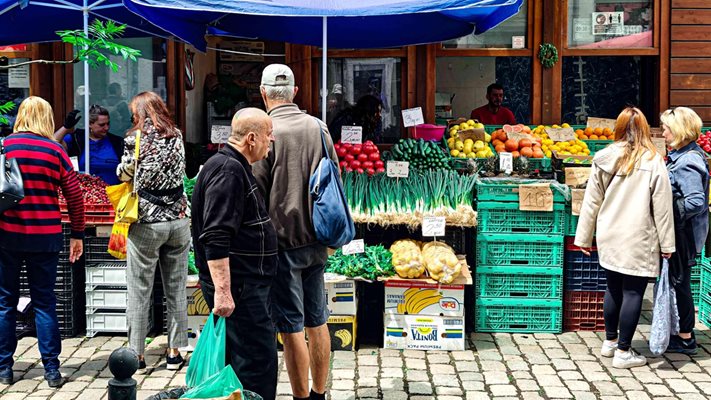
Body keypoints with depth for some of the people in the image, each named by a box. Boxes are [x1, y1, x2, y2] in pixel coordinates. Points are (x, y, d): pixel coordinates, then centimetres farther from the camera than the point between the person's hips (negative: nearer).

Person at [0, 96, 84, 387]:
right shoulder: (56, 151, -1)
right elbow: (75, 197, 0)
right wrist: (77, 235, 9)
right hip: (45, 237, 1)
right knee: (44, 302, 8)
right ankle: (51, 369, 8)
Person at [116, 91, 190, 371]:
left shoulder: (138, 138, -7)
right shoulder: (177, 136, 6)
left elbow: (123, 174, 1)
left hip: (146, 223, -4)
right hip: (178, 220, 4)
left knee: (139, 293, 5)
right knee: (176, 291, 10)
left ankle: (136, 355, 11)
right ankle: (174, 353, 15)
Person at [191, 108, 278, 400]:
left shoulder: (235, 167, 17)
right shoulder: (228, 172, -17)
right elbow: (215, 239, -25)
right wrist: (222, 292, -27)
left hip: (247, 284, 11)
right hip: (236, 287, -11)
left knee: (239, 359, 15)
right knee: (260, 361, -9)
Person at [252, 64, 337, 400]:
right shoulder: (318, 127, 3)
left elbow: (256, 192, -12)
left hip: (282, 243, -6)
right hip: (316, 240, 6)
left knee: (292, 328, 1)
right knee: (317, 322, 15)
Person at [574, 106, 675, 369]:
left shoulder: (604, 159, 0)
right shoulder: (653, 161, -9)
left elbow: (591, 201, 5)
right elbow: (662, 206, -7)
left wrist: (584, 237, 13)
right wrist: (667, 243, 0)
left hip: (609, 238, 4)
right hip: (638, 240, -4)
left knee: (613, 289, 18)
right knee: (633, 293, 2)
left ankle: (610, 341, 31)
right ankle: (623, 352, 6)